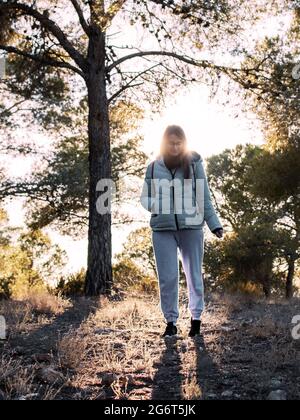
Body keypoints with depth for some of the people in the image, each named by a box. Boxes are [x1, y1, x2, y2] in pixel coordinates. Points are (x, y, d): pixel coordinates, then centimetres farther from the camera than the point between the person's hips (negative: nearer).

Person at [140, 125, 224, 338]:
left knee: (194, 275, 9)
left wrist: (214, 224, -2)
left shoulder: (194, 163, 3)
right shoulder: (154, 167, 6)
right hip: (163, 229, 1)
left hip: (191, 227, -1)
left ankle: (196, 317, 26)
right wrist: (155, 205, -10)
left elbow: (204, 197, 5)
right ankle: (171, 321, 16)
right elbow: (145, 197, 12)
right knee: (167, 278, 2)